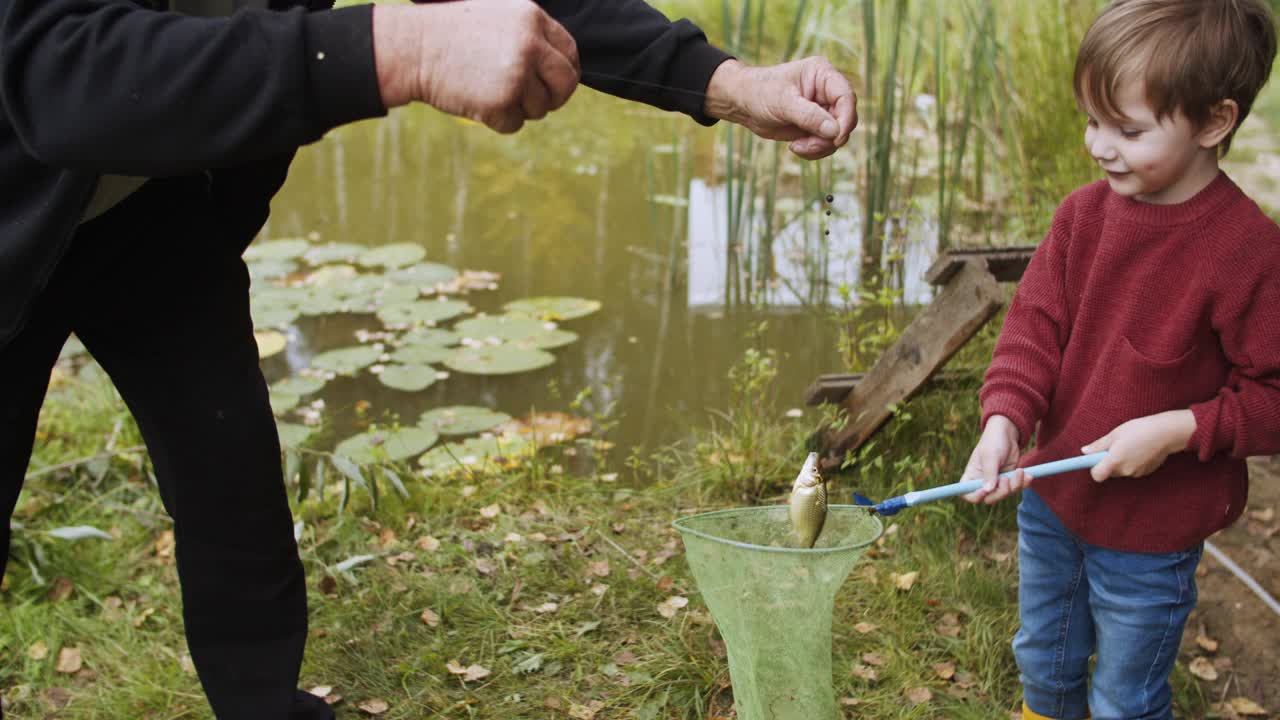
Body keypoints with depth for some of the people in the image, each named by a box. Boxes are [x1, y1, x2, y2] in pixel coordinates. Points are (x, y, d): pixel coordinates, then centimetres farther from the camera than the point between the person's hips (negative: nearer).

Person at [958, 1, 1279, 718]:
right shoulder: (1083, 213, -6)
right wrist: (1005, 421, -23)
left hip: (1150, 534, -5)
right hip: (1051, 497, 6)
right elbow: (1036, 325, -8)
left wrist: (1181, 429, -28)